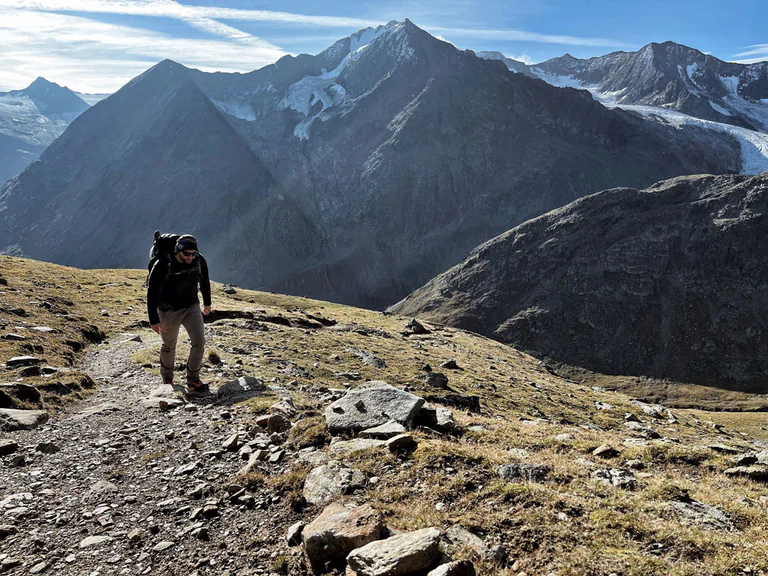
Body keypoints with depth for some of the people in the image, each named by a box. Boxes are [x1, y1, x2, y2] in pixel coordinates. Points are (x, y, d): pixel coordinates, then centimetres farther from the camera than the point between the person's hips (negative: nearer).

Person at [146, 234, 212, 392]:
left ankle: (193, 380, 4)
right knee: (169, 346, 14)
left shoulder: (199, 260, -13)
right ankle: (167, 379, 39)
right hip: (169, 311, -3)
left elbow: (204, 281, 8)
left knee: (199, 341, -11)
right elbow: (152, 293, -18)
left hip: (192, 306, 3)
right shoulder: (163, 265, -25)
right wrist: (154, 320, -18)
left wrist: (207, 302, 20)